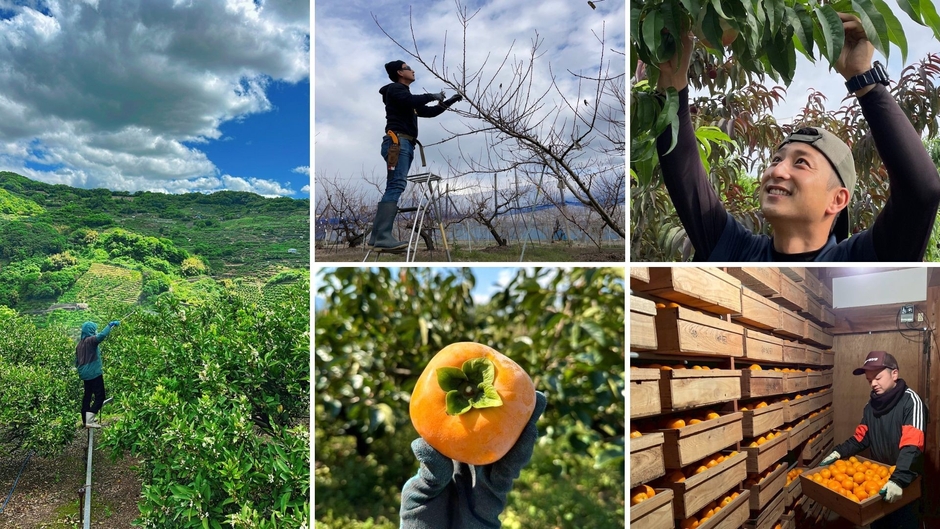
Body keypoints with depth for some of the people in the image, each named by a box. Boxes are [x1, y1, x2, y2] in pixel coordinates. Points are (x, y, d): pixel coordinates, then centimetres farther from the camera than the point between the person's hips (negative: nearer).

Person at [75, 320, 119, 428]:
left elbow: (77, 360, 20)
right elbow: (102, 335, -34)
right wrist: (110, 325, -23)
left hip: (85, 373, 9)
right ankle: (89, 421, -17)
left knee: (88, 395, 18)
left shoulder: (80, 343, 13)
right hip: (94, 373, -9)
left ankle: (86, 419, 26)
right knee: (100, 396, -8)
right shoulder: (91, 340, -13)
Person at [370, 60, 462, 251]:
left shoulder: (406, 95, 31)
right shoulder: (394, 88, 4)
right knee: (396, 186, -21)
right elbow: (412, 101, -17)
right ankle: (383, 237, -30)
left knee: (393, 187, 1)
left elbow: (428, 112, 35)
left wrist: (450, 102, 32)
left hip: (406, 144, 9)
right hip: (397, 141, -9)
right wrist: (433, 96, -4)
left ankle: (377, 235, -3)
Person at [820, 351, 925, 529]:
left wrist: (899, 480, -40)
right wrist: (839, 452, -8)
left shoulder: (910, 401, -18)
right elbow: (861, 438, 9)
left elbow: (912, 445, -29)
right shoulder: (871, 405, 4)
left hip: (904, 481, -6)